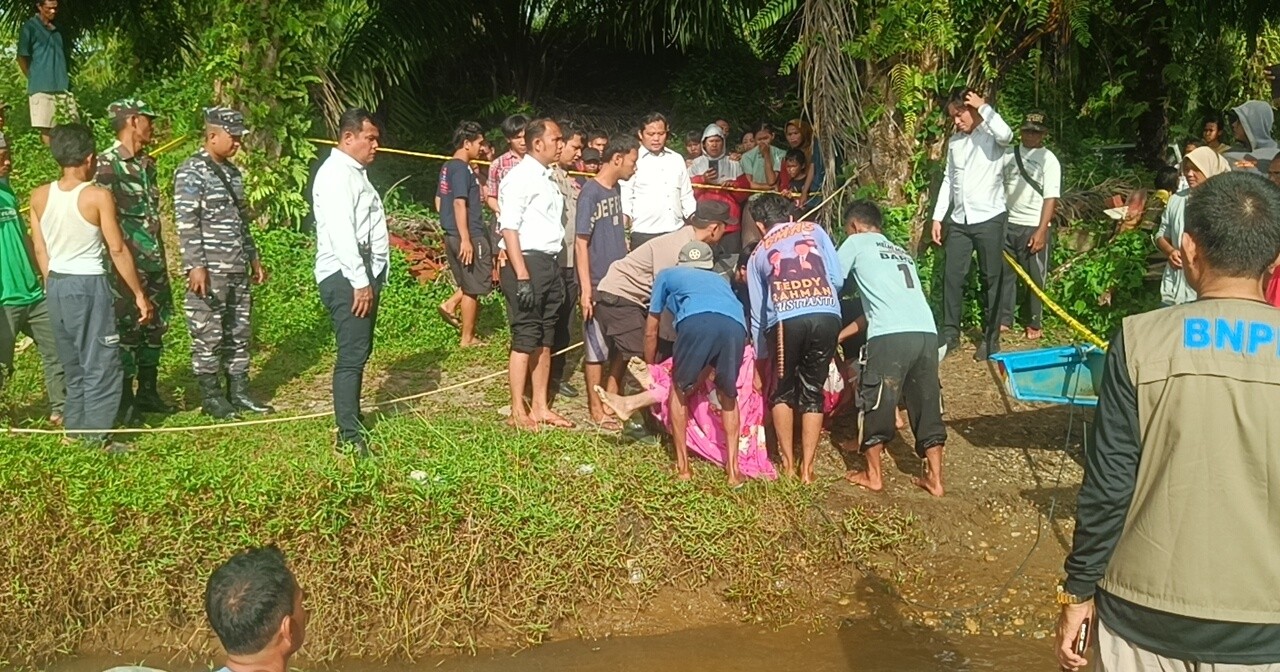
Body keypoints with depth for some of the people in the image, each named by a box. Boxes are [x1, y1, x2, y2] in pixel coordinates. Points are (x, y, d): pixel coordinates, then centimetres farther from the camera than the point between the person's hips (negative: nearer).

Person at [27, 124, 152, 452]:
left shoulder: (39, 196, 3)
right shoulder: (98, 196, -12)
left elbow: (40, 250, 8)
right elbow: (118, 250, -11)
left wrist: (54, 285, 19)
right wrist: (139, 294, -5)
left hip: (56, 286, 6)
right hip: (89, 284, -6)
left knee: (73, 364, 18)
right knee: (101, 364, 1)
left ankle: (75, 428, 23)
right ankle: (96, 436, 0)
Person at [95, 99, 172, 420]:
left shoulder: (147, 163, 13)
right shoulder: (107, 164, -11)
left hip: (154, 261, 8)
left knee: (155, 325, 12)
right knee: (127, 327, -2)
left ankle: (148, 392, 24)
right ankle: (126, 398, 8)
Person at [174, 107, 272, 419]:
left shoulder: (232, 172, 16)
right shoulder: (191, 172, -9)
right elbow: (186, 223, -15)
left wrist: (254, 258, 21)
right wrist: (195, 266, -20)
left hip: (238, 270, 8)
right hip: (210, 272, -8)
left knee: (238, 333, 11)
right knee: (208, 335, -1)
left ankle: (239, 392, 20)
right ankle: (210, 397, 9)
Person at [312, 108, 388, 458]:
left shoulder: (356, 173, 19)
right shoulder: (336, 174, -13)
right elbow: (341, 232, -22)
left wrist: (371, 279, 15)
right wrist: (360, 282, -24)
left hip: (364, 274, 10)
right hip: (346, 277, -10)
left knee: (360, 352, 16)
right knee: (352, 356, -9)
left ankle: (352, 421, 27)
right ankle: (350, 437, -6)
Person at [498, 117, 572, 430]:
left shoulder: (547, 178, 16)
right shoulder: (521, 177, -11)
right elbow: (509, 229, -17)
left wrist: (556, 273, 15)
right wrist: (522, 277, -22)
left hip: (550, 263, 9)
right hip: (527, 263, -9)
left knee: (545, 340, 12)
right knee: (525, 339, -4)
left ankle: (540, 407, 20)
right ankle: (518, 412, 4)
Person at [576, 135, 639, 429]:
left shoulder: (616, 190, 10)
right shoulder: (590, 193, -14)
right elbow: (581, 243, -15)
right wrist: (586, 289, -18)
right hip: (598, 285, -8)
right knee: (598, 349, 2)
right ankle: (597, 410, 13)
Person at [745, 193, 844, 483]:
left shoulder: (758, 253, 27)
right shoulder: (814, 230, 25)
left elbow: (757, 312, 28)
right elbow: (838, 279, 13)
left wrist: (761, 360, 35)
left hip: (785, 320, 0)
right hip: (826, 316, 1)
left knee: (783, 392, 21)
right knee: (812, 392, 16)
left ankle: (788, 463, 20)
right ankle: (807, 468, 15)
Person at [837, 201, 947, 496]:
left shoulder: (856, 242, 15)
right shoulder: (901, 252, 33)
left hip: (890, 335, -6)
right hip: (926, 332, 6)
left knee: (876, 402, 8)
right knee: (927, 404, 14)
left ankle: (873, 475, 18)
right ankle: (935, 478, 20)